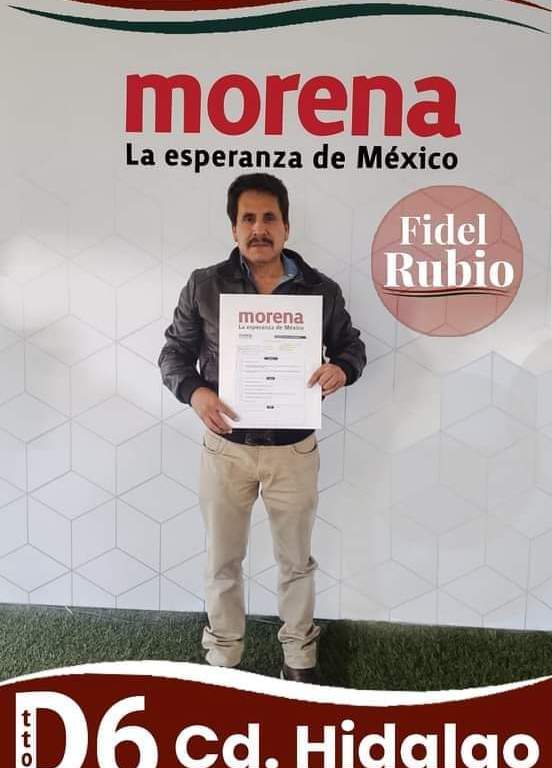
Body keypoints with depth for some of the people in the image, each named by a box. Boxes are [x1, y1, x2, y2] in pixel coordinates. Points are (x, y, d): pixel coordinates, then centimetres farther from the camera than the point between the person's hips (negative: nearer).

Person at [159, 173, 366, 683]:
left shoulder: (321, 290, -4)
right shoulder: (204, 286, -5)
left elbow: (352, 345, 8)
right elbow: (175, 352, 2)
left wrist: (342, 369, -16)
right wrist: (194, 391, -19)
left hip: (294, 449, 0)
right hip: (226, 446, 0)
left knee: (296, 560, 17)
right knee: (223, 560, 16)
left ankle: (299, 653, 40)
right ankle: (223, 656, 39)